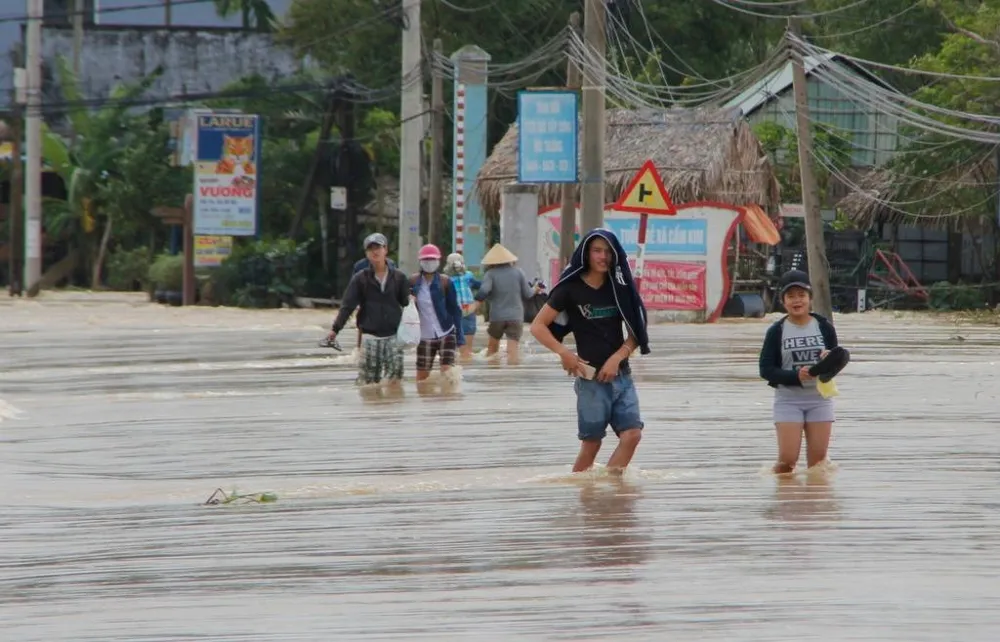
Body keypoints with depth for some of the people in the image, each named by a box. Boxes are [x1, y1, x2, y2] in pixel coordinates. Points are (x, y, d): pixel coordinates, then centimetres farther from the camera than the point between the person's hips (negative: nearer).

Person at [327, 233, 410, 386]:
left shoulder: (398, 277, 6)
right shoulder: (360, 279, 3)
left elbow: (406, 302, 8)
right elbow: (347, 305, -2)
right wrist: (335, 329, -11)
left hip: (393, 336, 1)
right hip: (369, 337, -1)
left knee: (395, 380, -2)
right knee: (368, 381, -1)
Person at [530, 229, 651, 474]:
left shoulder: (619, 287, 7)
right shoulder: (571, 289, -3)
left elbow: (636, 332, 8)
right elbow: (538, 326, -3)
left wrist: (618, 357, -9)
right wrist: (564, 352, -17)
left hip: (621, 374, 4)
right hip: (591, 378, -4)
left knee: (632, 433, -11)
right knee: (591, 442, -2)